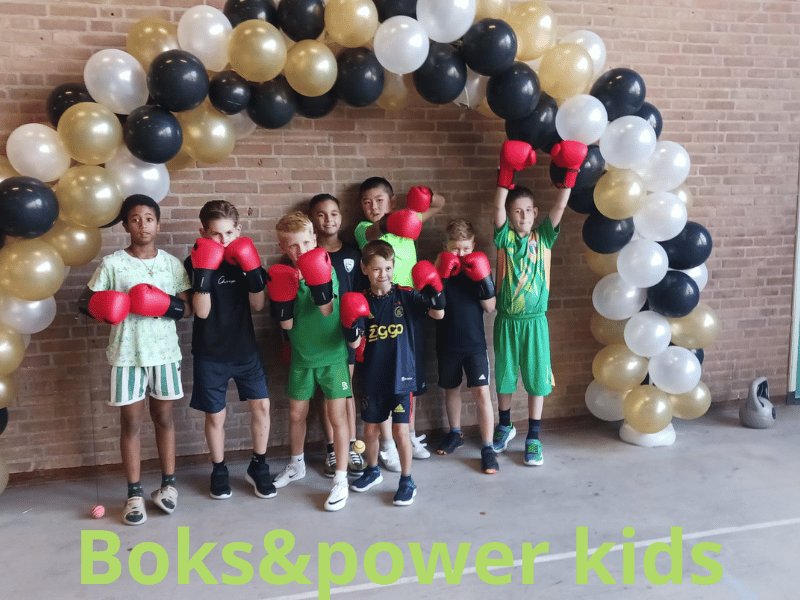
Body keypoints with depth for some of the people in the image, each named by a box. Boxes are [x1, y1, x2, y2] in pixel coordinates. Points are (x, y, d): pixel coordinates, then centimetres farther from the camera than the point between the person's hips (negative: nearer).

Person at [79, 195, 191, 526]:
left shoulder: (172, 263, 3)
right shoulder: (112, 263, -3)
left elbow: (186, 307, 3)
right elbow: (84, 300, 1)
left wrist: (164, 304, -17)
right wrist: (100, 308, -21)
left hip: (165, 351, 2)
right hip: (127, 353, -2)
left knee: (163, 417, 11)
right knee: (131, 421, 5)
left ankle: (168, 484, 24)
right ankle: (135, 494, 15)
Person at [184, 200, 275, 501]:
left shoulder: (244, 259, 0)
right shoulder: (195, 263, -9)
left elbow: (257, 305, -3)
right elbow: (201, 311, -17)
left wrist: (253, 271, -18)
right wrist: (203, 272, -27)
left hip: (245, 348, 3)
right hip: (210, 354, -2)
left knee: (262, 405, 0)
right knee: (215, 415, 6)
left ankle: (258, 466, 20)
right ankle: (219, 471, 28)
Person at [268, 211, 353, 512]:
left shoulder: (326, 268, -11)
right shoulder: (284, 276, -3)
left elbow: (327, 310, -23)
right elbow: (287, 324, -6)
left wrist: (319, 285, -38)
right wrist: (281, 299, -22)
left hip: (332, 354, -3)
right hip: (301, 357, 4)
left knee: (337, 415, -3)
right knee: (296, 414, 16)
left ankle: (341, 479, 8)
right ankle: (296, 465, 40)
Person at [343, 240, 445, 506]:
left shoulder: (405, 295, -7)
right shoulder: (362, 302, -2)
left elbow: (438, 314, -14)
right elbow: (354, 343, -4)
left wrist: (435, 294, -32)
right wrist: (352, 326, -24)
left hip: (402, 376, -3)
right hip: (374, 377, 3)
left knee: (400, 430, -2)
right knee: (370, 429, 16)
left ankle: (407, 481, 18)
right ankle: (372, 471, 41)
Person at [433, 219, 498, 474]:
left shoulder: (478, 268, -1)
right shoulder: (441, 268, -1)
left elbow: (490, 307, -3)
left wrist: (483, 281, -18)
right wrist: (441, 278, -21)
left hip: (475, 342, -1)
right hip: (447, 343, 2)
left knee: (481, 392, -9)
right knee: (451, 389, 17)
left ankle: (487, 448, -2)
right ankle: (455, 434, 38)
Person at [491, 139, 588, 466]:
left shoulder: (543, 237, 2)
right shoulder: (504, 237, -2)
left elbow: (559, 206, -8)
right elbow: (498, 206, -15)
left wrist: (569, 173, -17)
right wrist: (506, 172, -23)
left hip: (535, 320, 0)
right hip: (507, 320, 0)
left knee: (536, 379, 6)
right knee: (504, 377, 13)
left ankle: (533, 438, 19)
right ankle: (505, 426, 35)